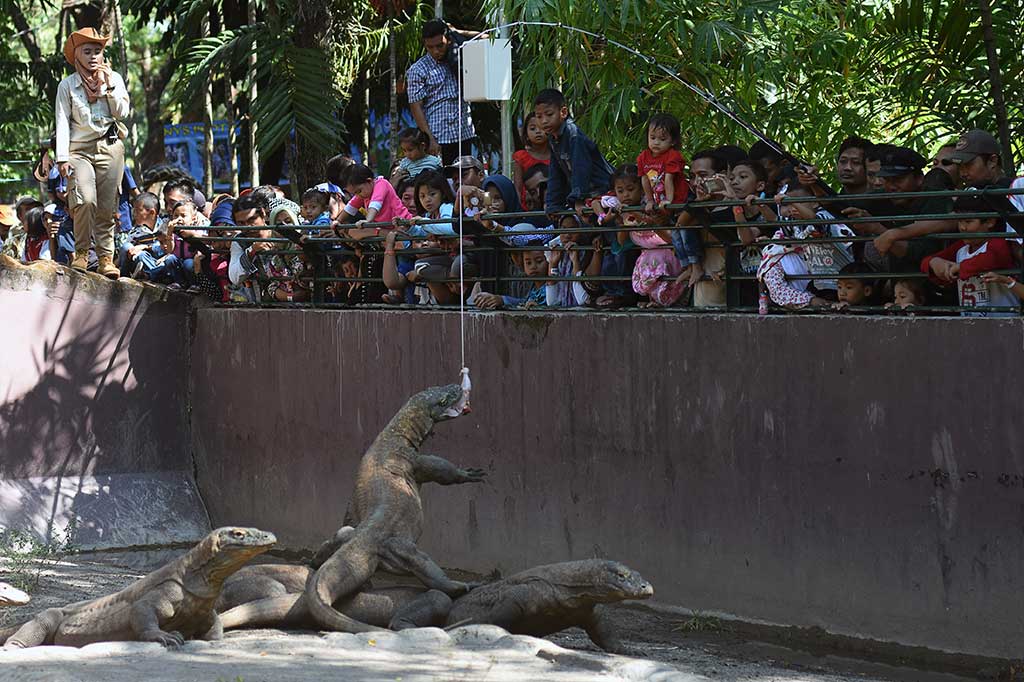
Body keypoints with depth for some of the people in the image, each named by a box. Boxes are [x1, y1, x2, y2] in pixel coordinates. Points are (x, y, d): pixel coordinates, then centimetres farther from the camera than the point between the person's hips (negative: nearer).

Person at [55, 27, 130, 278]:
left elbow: (123, 112, 3)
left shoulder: (114, 78, 10)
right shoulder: (67, 85, 4)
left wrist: (109, 85, -6)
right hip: (80, 149, -2)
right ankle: (81, 253, -6)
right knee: (85, 200, -20)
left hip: (109, 147, 2)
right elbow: (63, 122, 2)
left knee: (106, 207, -1)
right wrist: (62, 157, -5)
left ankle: (106, 258, 4)